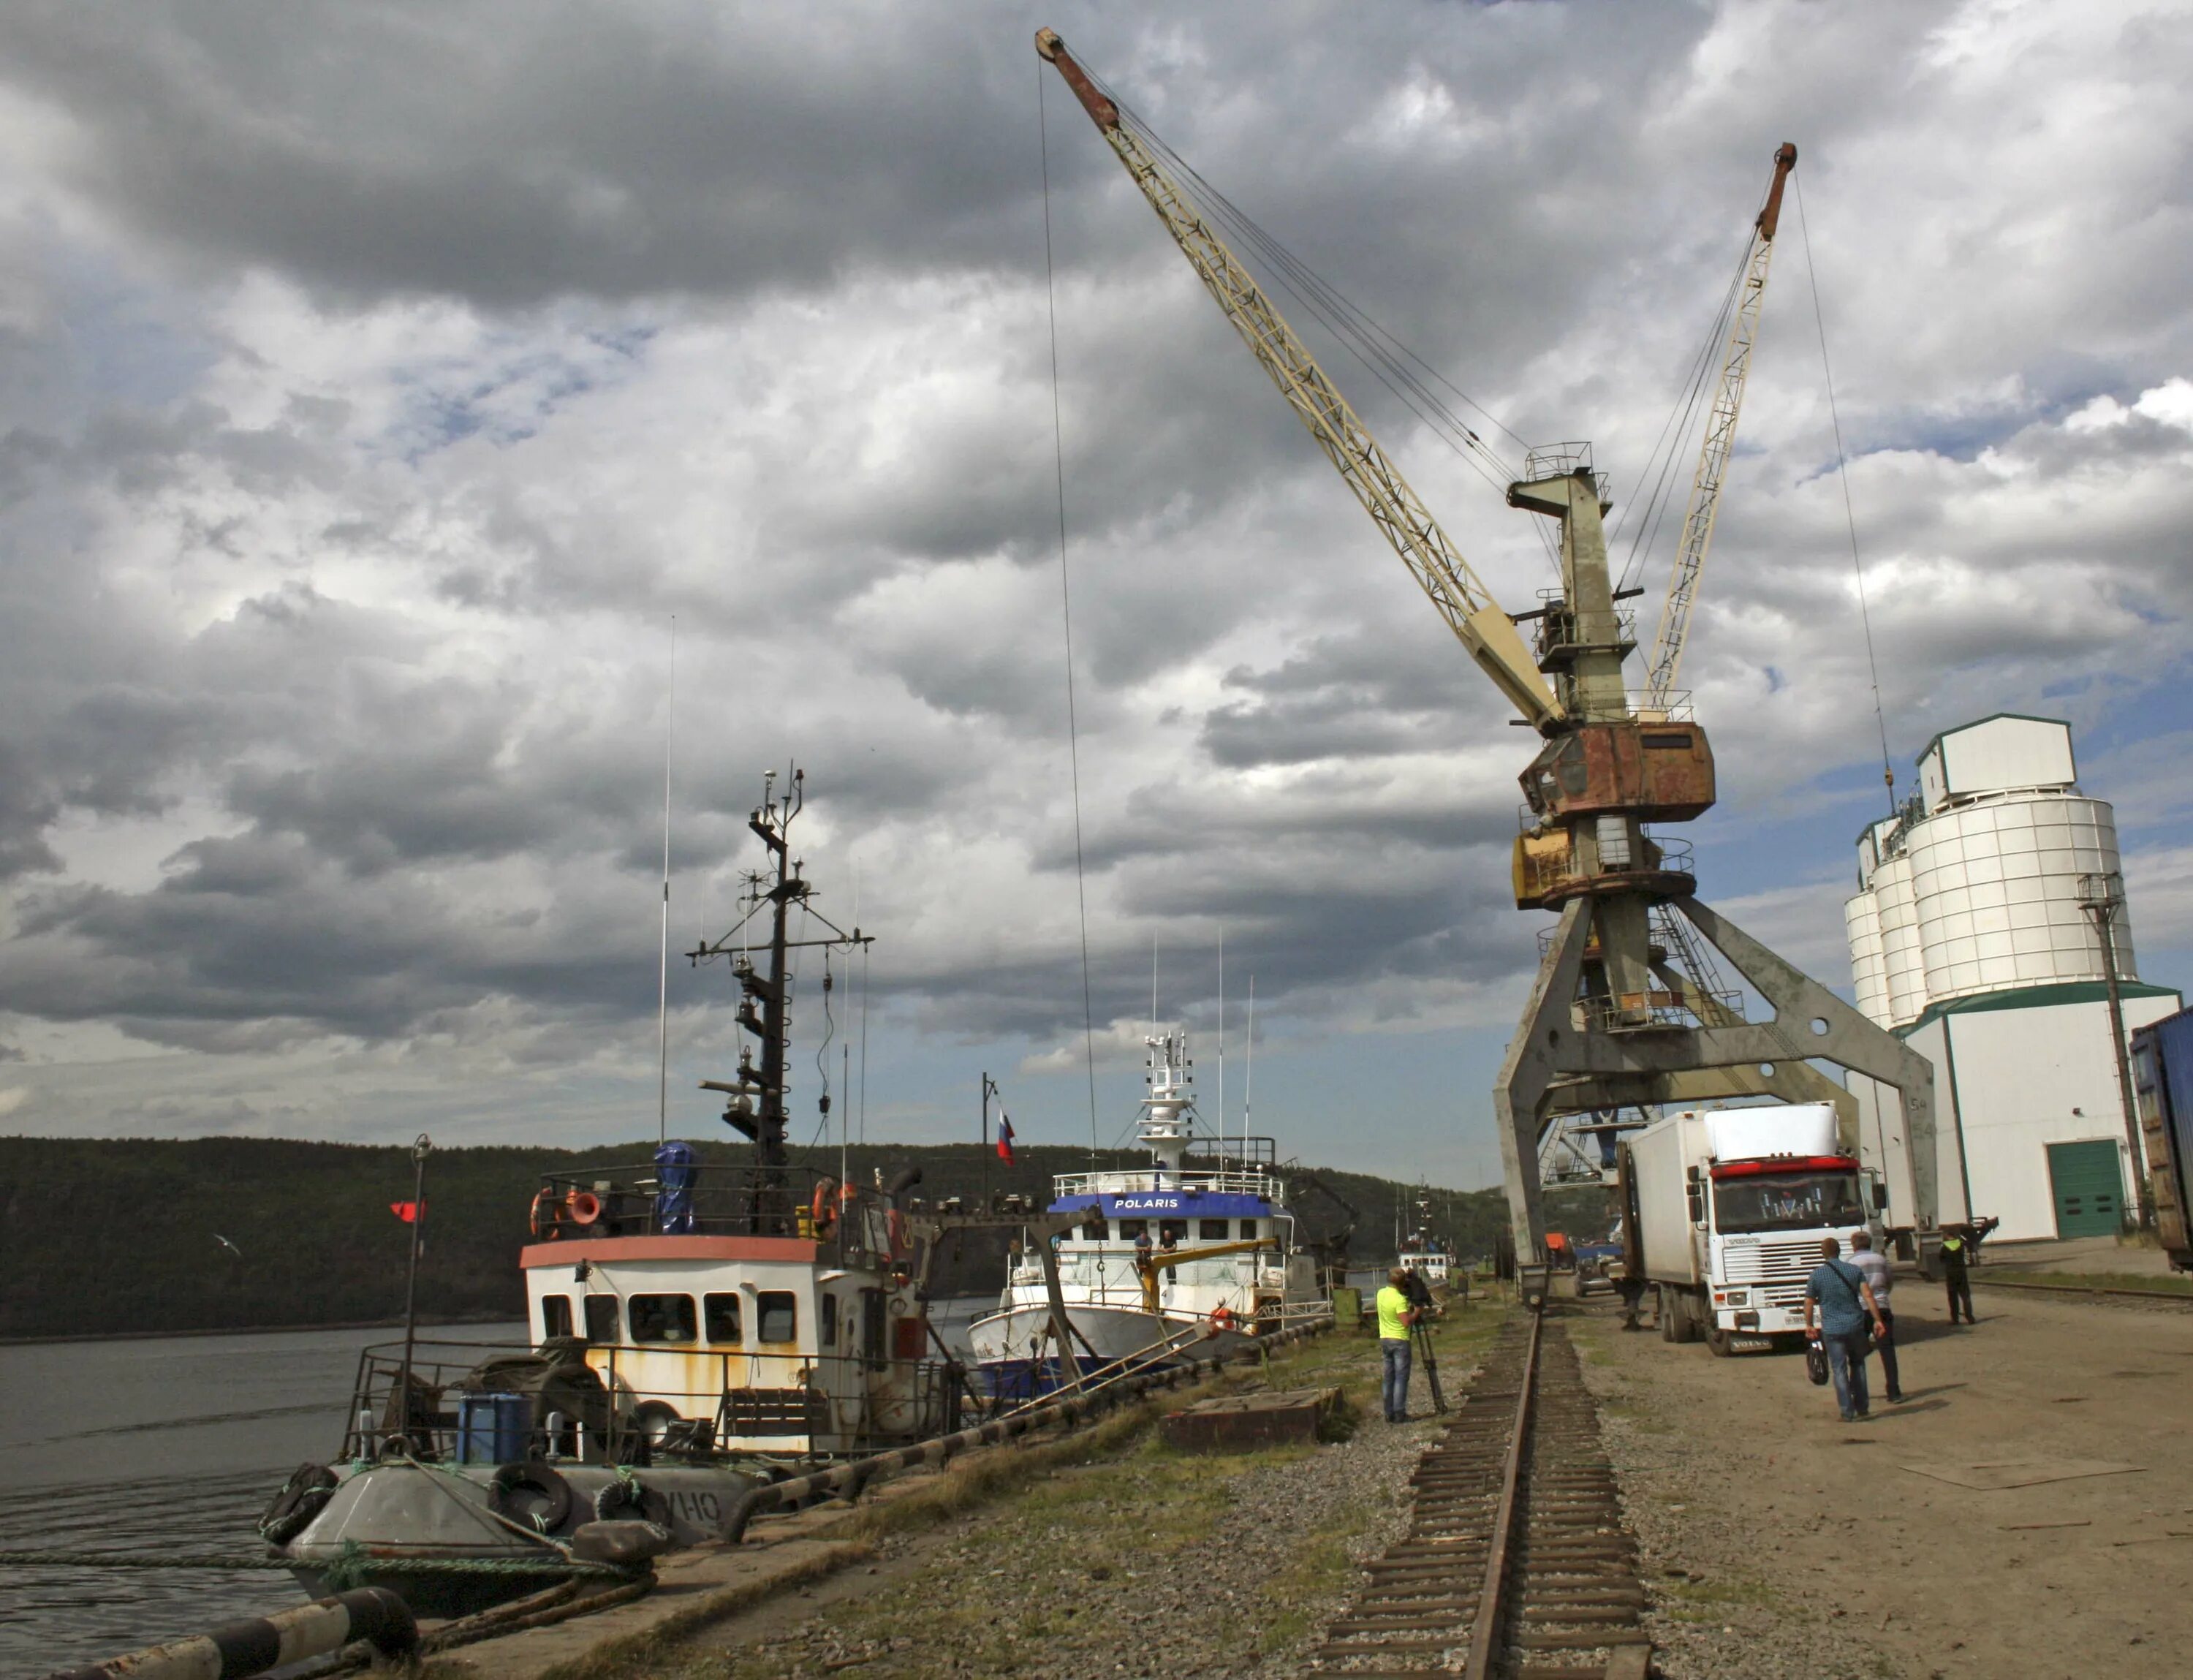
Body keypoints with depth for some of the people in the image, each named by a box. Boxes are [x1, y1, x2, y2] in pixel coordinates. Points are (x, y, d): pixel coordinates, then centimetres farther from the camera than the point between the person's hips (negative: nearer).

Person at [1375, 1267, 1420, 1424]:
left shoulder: (1381, 1294, 4)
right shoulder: (1400, 1300, -19)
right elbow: (1406, 1322, -24)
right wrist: (1416, 1311, -8)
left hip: (1384, 1339, 7)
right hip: (1400, 1340, -7)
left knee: (1389, 1378, 11)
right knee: (1401, 1378, -3)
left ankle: (1389, 1413, 12)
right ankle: (1399, 1413, -6)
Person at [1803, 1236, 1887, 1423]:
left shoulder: (1816, 1276, -4)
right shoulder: (1855, 1270, 1)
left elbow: (1809, 1303, 2)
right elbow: (1867, 1295, -7)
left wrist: (1808, 1325, 16)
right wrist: (1877, 1320, -5)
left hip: (1832, 1329, -2)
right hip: (1855, 1326, 2)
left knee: (1839, 1370, 2)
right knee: (1858, 1365, 18)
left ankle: (1848, 1412, 0)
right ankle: (1862, 1407, 20)